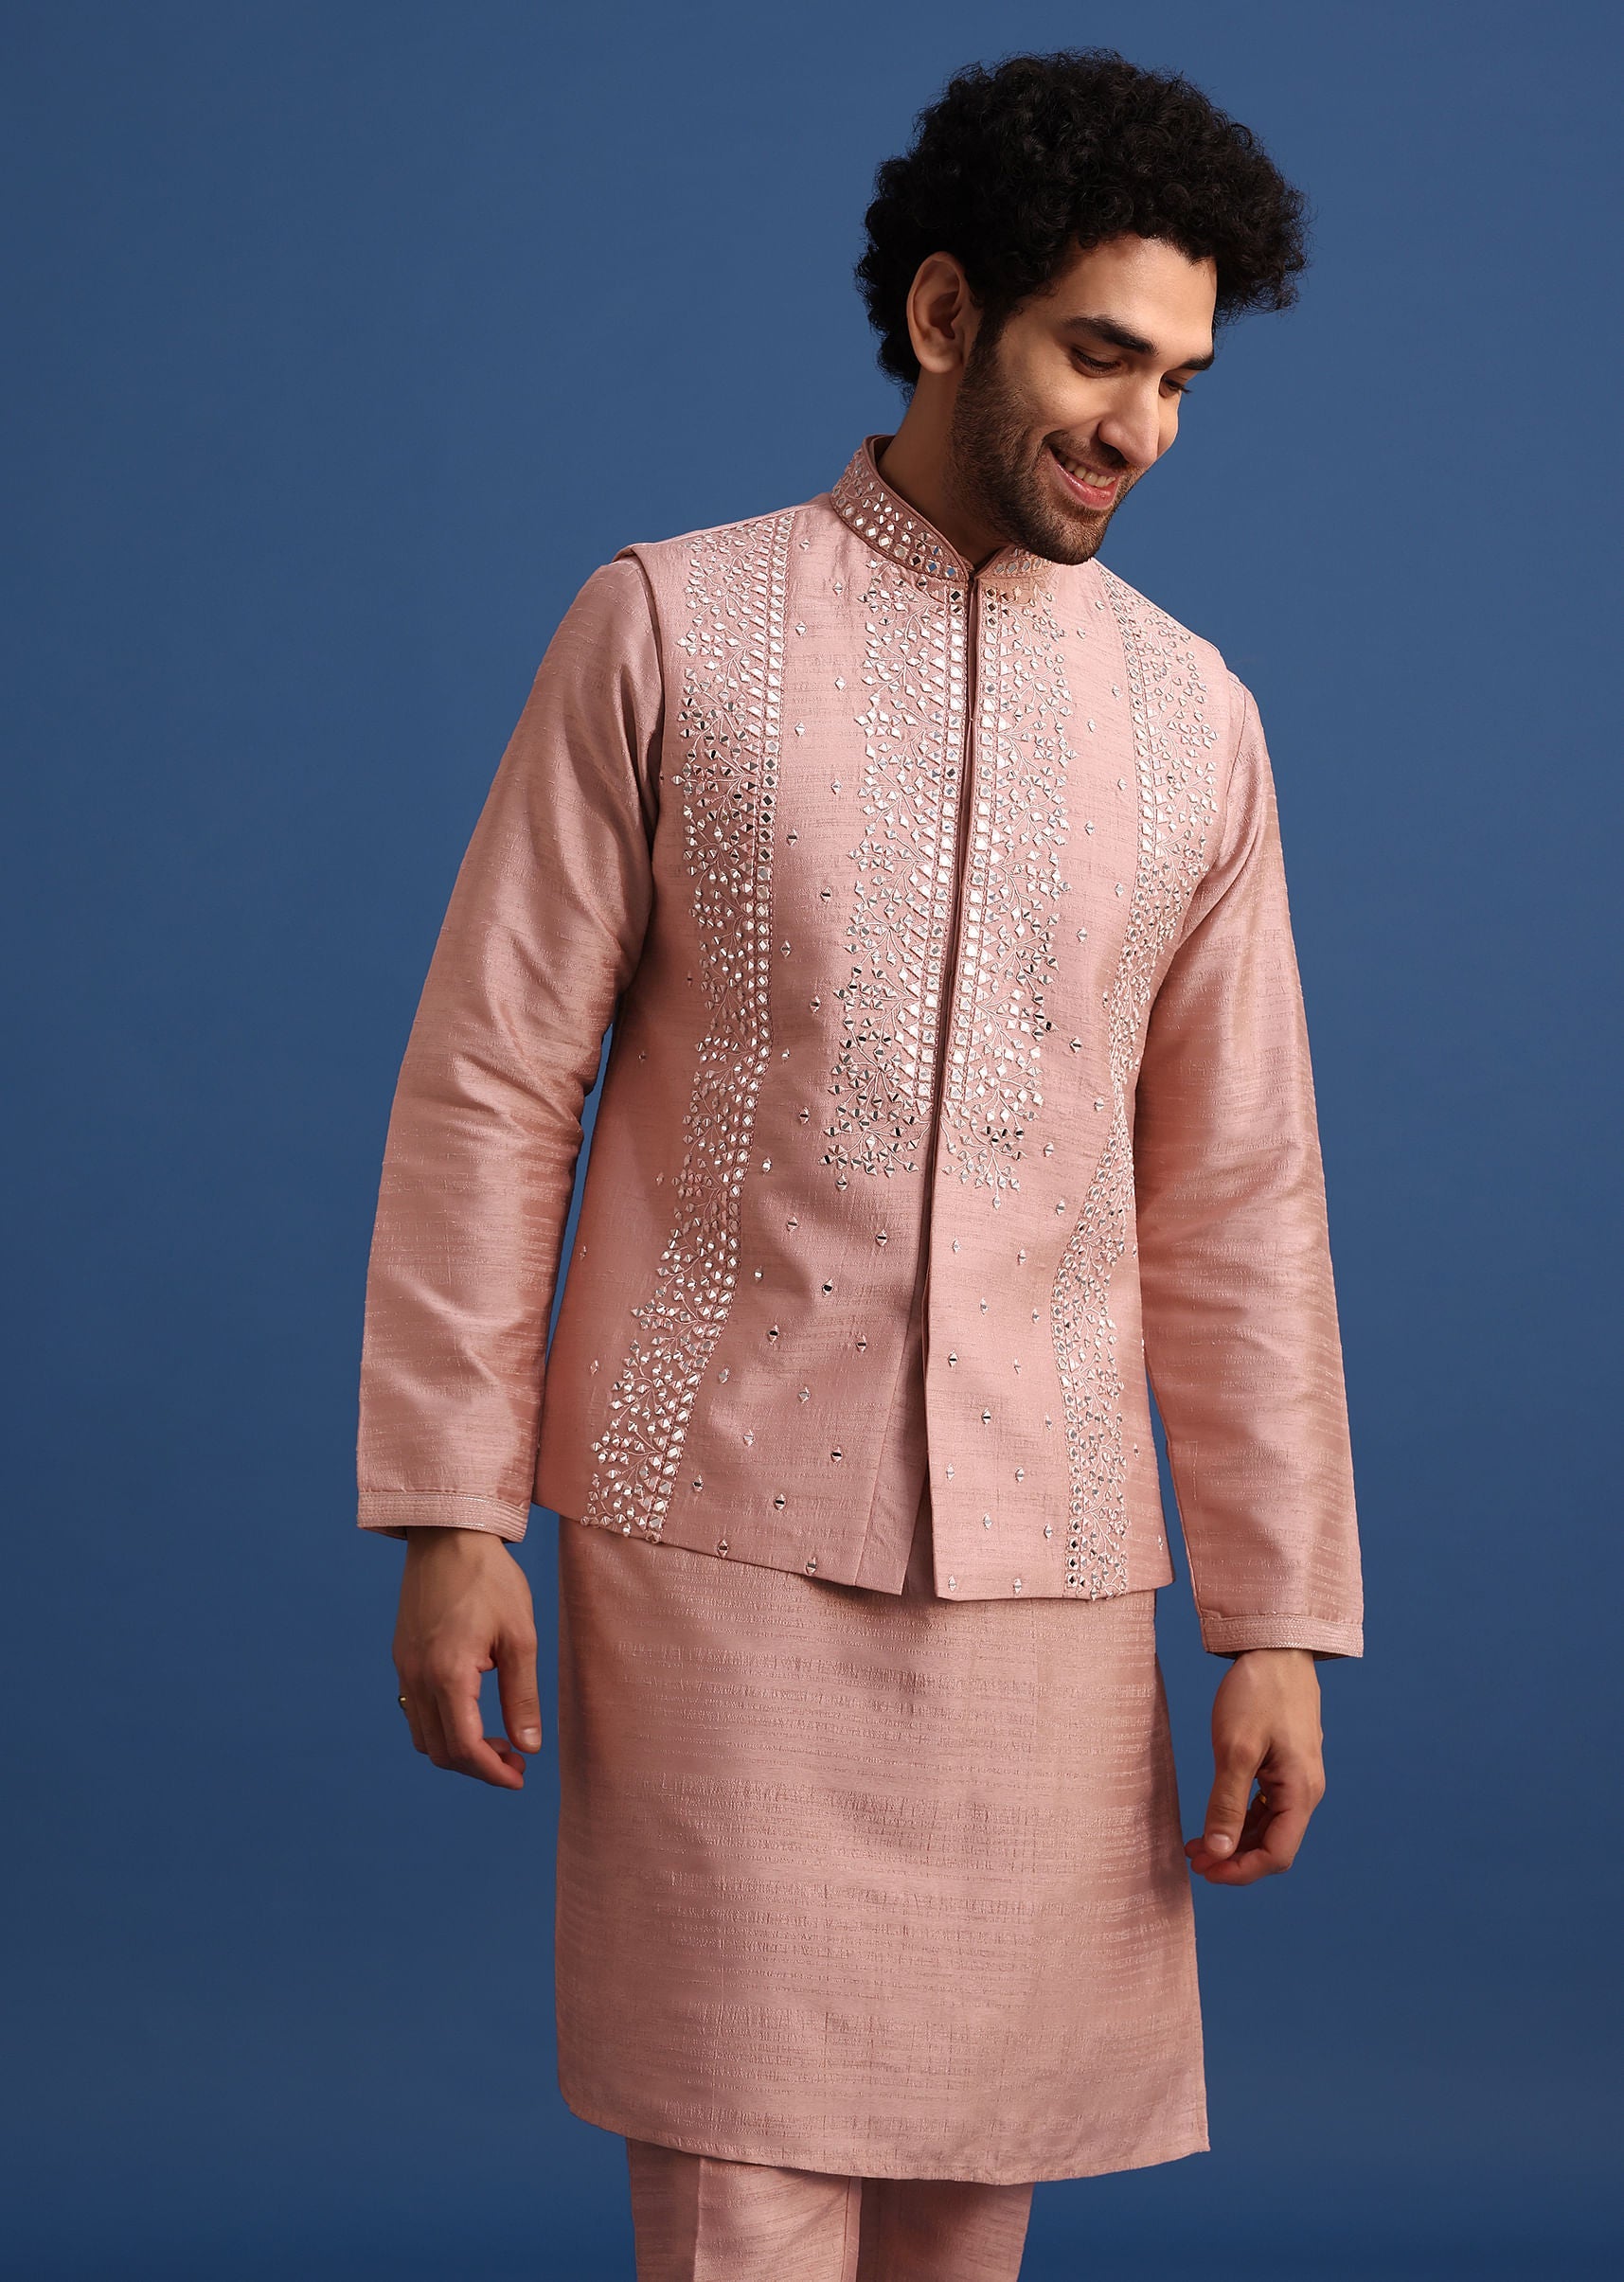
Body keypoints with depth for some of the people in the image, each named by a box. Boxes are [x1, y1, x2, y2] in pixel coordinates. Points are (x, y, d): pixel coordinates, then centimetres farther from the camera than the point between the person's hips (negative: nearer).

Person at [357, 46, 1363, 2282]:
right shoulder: (671, 629, 1)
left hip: (1044, 1569, 3)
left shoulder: (1195, 718, 9)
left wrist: (1282, 1618, 6)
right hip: (718, 1534, -3)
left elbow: (1236, 1197, 10)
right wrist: (449, 1513, -4)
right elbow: (491, 1083, 0)